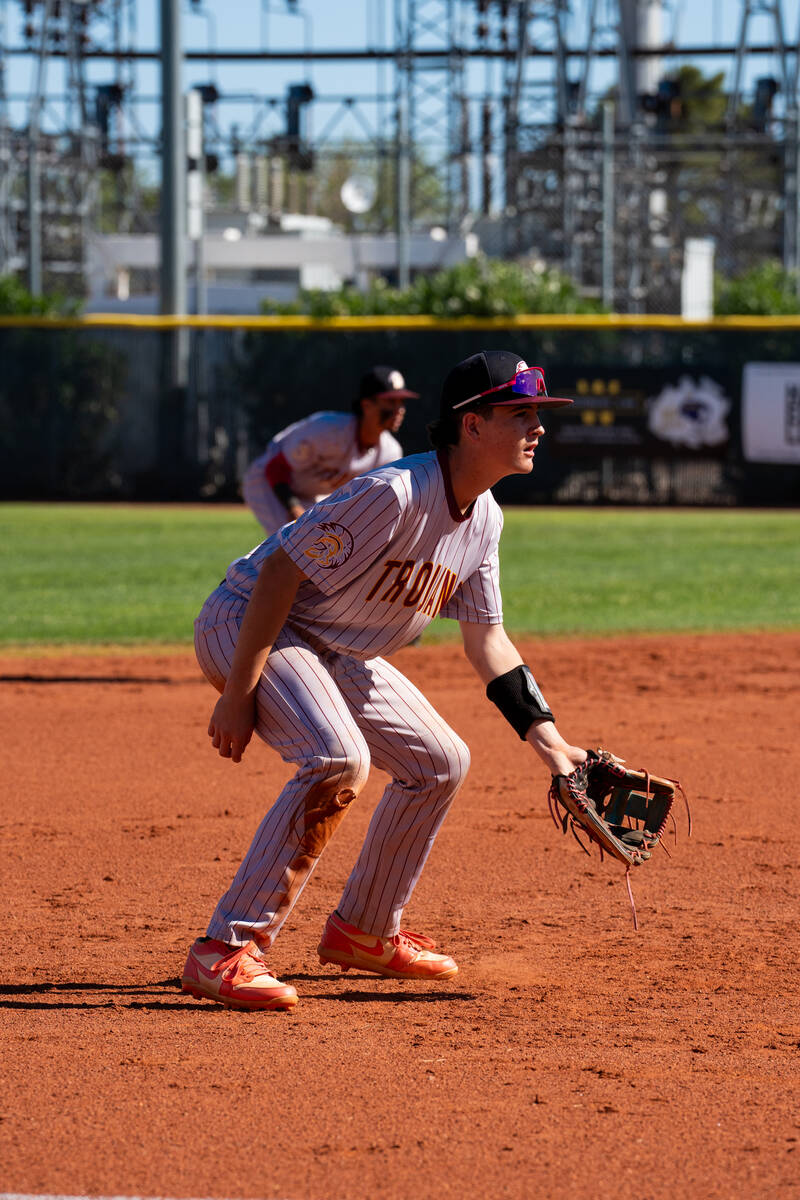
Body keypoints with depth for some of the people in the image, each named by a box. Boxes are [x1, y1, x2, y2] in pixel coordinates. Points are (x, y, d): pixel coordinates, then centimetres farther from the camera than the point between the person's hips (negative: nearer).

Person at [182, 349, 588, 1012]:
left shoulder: (484, 517, 1)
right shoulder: (395, 492, -28)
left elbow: (486, 638, 11)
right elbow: (281, 571, -27)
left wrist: (546, 737, 3)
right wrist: (238, 695, -28)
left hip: (339, 655, 10)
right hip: (247, 625, -10)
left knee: (441, 762, 12)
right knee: (338, 758, -31)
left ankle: (363, 931, 28)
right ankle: (226, 951, -30)